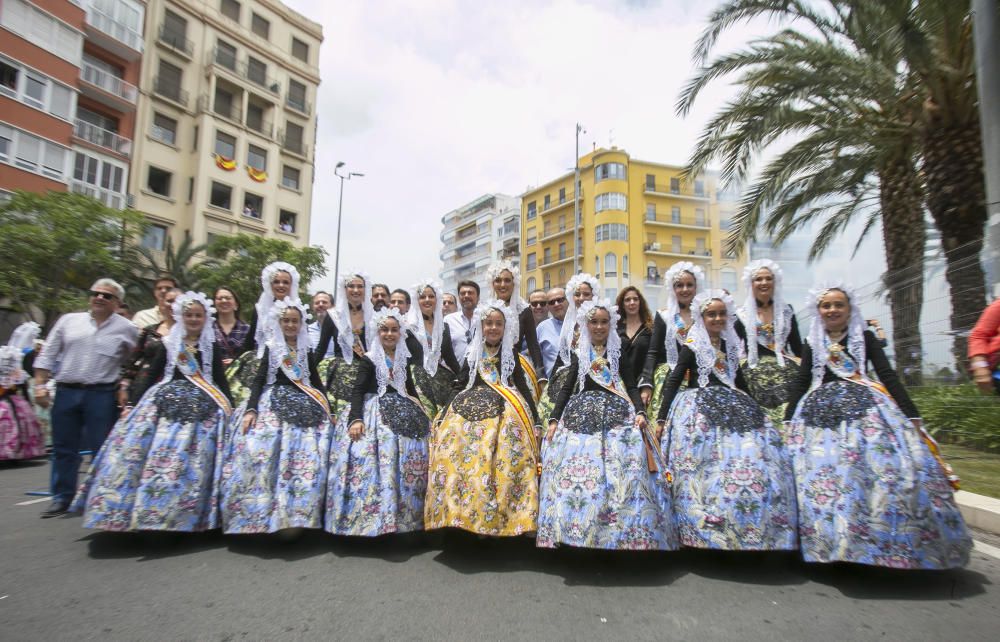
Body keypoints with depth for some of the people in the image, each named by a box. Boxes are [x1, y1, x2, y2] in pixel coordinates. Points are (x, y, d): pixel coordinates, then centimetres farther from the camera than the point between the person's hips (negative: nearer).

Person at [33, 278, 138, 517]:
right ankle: (62, 497, 22)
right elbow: (47, 355, 8)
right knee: (64, 447, 10)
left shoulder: (126, 329, 2)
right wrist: (40, 385, 1)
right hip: (66, 392, 3)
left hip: (102, 395, -2)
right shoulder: (68, 320, 8)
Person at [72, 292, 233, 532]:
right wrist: (131, 404, 5)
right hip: (166, 402, 1)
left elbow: (221, 381, 7)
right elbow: (150, 377, 12)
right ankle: (149, 510, 3)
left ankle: (188, 515, 3)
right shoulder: (167, 345, 10)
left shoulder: (212, 347, 8)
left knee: (193, 459, -7)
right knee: (157, 456, -9)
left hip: (203, 406, -1)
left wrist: (230, 409, 0)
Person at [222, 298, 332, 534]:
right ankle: (260, 516, -9)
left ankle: (297, 516, -3)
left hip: (304, 405, 2)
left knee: (305, 459, -11)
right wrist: (251, 409, -13)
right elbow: (259, 380, 1)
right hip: (274, 403, -2)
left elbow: (316, 381, 16)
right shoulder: (271, 347, 7)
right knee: (262, 454, -18)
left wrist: (326, 408, 8)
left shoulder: (307, 350, 13)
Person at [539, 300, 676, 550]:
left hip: (616, 414, -1)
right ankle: (572, 532, 4)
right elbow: (567, 387, 11)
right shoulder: (578, 353, 11)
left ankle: (627, 535, -4)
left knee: (621, 476, -13)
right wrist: (554, 419, 3)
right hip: (580, 414, 2)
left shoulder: (619, 352, 9)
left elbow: (631, 387, 5)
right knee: (573, 473, -6)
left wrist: (640, 412, -12)